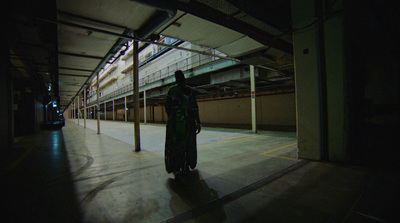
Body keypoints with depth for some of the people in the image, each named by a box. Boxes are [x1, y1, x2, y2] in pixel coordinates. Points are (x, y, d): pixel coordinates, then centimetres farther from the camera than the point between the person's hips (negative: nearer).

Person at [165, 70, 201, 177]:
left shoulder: (171, 90, 0)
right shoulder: (190, 90, -3)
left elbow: (167, 106, 2)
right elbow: (194, 107, -8)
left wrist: (170, 118, 17)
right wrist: (198, 122, -4)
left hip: (175, 121, 0)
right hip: (188, 121, 0)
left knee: (174, 144, 6)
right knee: (187, 143, 14)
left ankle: (176, 168, 0)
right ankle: (185, 166, 24)